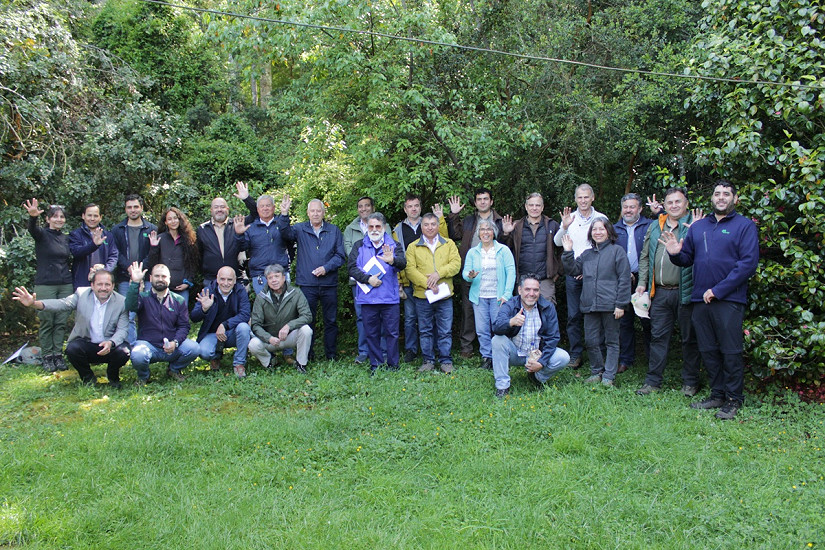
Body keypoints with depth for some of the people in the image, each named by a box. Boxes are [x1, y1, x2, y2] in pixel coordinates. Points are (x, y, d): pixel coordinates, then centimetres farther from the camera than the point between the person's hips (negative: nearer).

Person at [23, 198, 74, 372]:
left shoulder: (66, 238, 13)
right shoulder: (42, 235, -2)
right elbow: (32, 229, -26)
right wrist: (33, 217, -47)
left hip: (65, 285, 4)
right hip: (45, 285, -4)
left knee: (61, 322, 5)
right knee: (47, 322, -1)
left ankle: (58, 355, 13)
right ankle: (47, 357, 8)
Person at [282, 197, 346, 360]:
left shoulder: (334, 231, 8)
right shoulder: (300, 229, 7)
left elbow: (340, 256, 3)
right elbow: (286, 233, -15)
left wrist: (326, 268, -12)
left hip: (329, 284, 1)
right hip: (307, 284, -1)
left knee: (331, 321, 7)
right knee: (307, 321, 4)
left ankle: (331, 355, 17)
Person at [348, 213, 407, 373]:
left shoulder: (394, 245, 7)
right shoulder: (359, 246, 10)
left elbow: (403, 263, -10)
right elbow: (351, 267, 0)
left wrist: (392, 260, -34)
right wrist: (368, 279, -14)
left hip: (390, 298, -1)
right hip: (367, 299, 1)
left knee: (392, 333, 1)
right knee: (371, 333, 7)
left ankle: (393, 365, 12)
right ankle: (375, 365, 18)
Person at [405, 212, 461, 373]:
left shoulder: (449, 244, 11)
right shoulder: (413, 247, 7)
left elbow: (456, 263, 0)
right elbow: (410, 269, -3)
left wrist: (439, 273, -15)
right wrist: (427, 284, -14)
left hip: (444, 295, 0)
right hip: (422, 295, 0)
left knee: (445, 331, 3)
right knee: (425, 330, 7)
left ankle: (446, 360, 13)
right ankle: (428, 360, 17)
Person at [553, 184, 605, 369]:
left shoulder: (601, 218, 3)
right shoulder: (570, 218, 8)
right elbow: (557, 242, 0)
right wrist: (564, 227, -19)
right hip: (573, 273, 2)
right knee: (573, 315, 3)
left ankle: (595, 354, 13)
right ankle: (575, 355, 10)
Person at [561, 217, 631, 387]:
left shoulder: (617, 251, 0)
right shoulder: (586, 255, 16)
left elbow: (624, 279, -4)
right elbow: (573, 271, 16)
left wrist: (620, 304, -10)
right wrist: (568, 253, 3)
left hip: (610, 305, -5)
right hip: (590, 306, 5)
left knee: (611, 341, 5)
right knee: (591, 341, 7)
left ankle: (608, 376, 12)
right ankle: (596, 372, 23)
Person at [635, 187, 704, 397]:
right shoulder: (655, 227, 15)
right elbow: (645, 257, 19)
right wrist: (642, 282, 12)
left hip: (685, 292, -4)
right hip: (660, 293, 5)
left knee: (689, 338, 6)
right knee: (658, 336, 8)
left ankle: (690, 382, 19)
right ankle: (653, 381, 16)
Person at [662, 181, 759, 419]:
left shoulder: (745, 226, -1)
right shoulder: (698, 227, 16)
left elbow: (749, 263, -11)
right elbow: (687, 258, 19)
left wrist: (718, 290, -16)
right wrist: (676, 253, -5)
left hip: (729, 299, -5)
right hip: (700, 299, 5)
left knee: (731, 351, -1)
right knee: (708, 350, 11)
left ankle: (734, 399, 12)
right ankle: (717, 395, 24)